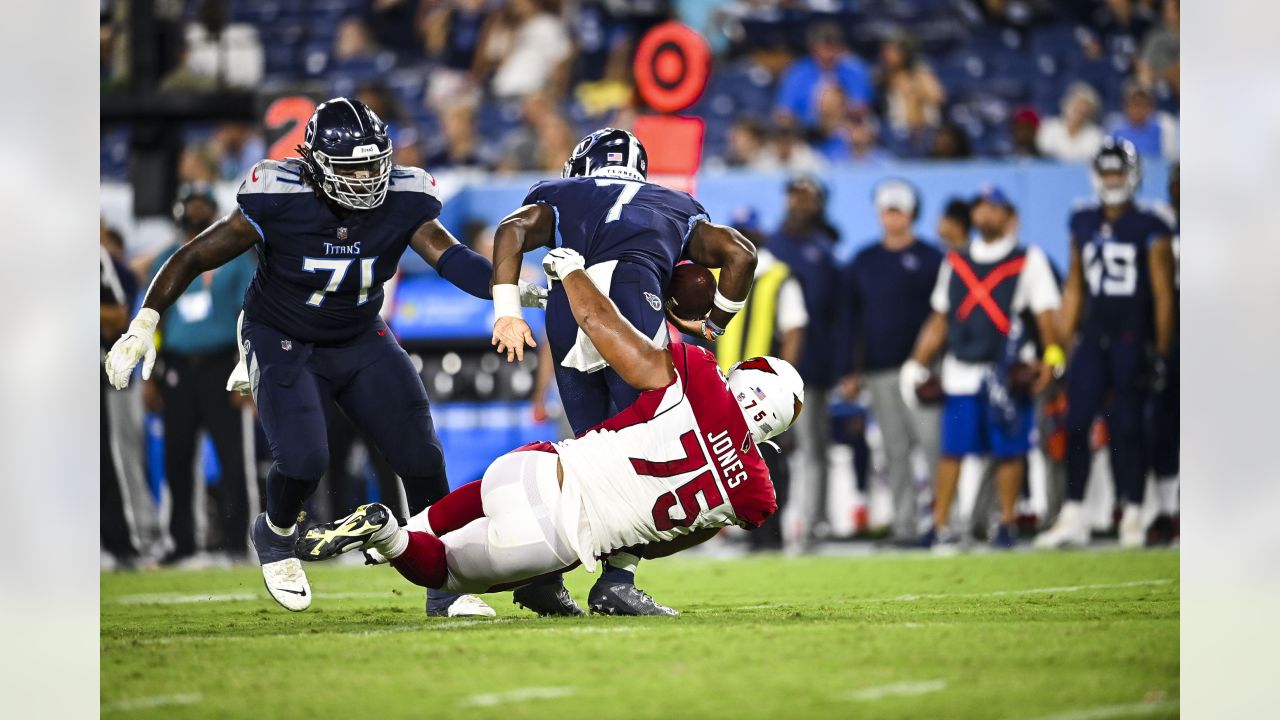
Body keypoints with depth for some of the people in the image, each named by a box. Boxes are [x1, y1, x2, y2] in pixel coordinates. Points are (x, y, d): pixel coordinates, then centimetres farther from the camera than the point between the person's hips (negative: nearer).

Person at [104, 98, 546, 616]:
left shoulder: (403, 200, -17)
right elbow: (195, 258, -18)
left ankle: (445, 588, 6)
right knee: (303, 461, -22)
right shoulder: (278, 201, -26)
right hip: (283, 342, -3)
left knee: (420, 456, -8)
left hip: (361, 340, 3)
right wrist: (143, 325, -24)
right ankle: (275, 538, 14)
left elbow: (448, 256, -28)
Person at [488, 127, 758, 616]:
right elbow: (739, 253, 24)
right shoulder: (674, 209, 36)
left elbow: (514, 230, 13)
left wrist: (507, 310, 4)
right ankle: (617, 580, -11)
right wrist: (713, 327, 35)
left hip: (565, 314, 2)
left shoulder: (560, 198, 34)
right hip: (630, 294, -2)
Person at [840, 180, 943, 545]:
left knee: (932, 439, -14)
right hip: (879, 371, 3)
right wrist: (851, 371, 8)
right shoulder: (863, 262, 13)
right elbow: (849, 319, 14)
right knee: (895, 450, 3)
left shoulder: (931, 259, 4)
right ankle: (904, 523, 5)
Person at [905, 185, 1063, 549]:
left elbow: (1045, 314, -4)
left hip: (1006, 375, -4)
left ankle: (1007, 523, 10)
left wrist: (1052, 357, -18)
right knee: (951, 449, 3)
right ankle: (940, 525, 8)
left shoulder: (1028, 260, 3)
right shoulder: (955, 262, 16)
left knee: (1008, 450, 0)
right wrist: (916, 365, 15)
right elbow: (939, 321, 21)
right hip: (960, 373, 4)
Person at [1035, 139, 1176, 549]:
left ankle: (1133, 517, 6)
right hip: (1093, 335, 4)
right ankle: (1073, 518, 5)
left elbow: (1163, 294, -4)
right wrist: (1061, 343, 12)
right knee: (1076, 423, 0)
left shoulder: (1149, 230, -4)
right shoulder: (1084, 225, 11)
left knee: (1127, 426, -3)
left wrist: (1161, 352, -8)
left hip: (1133, 337, -4)